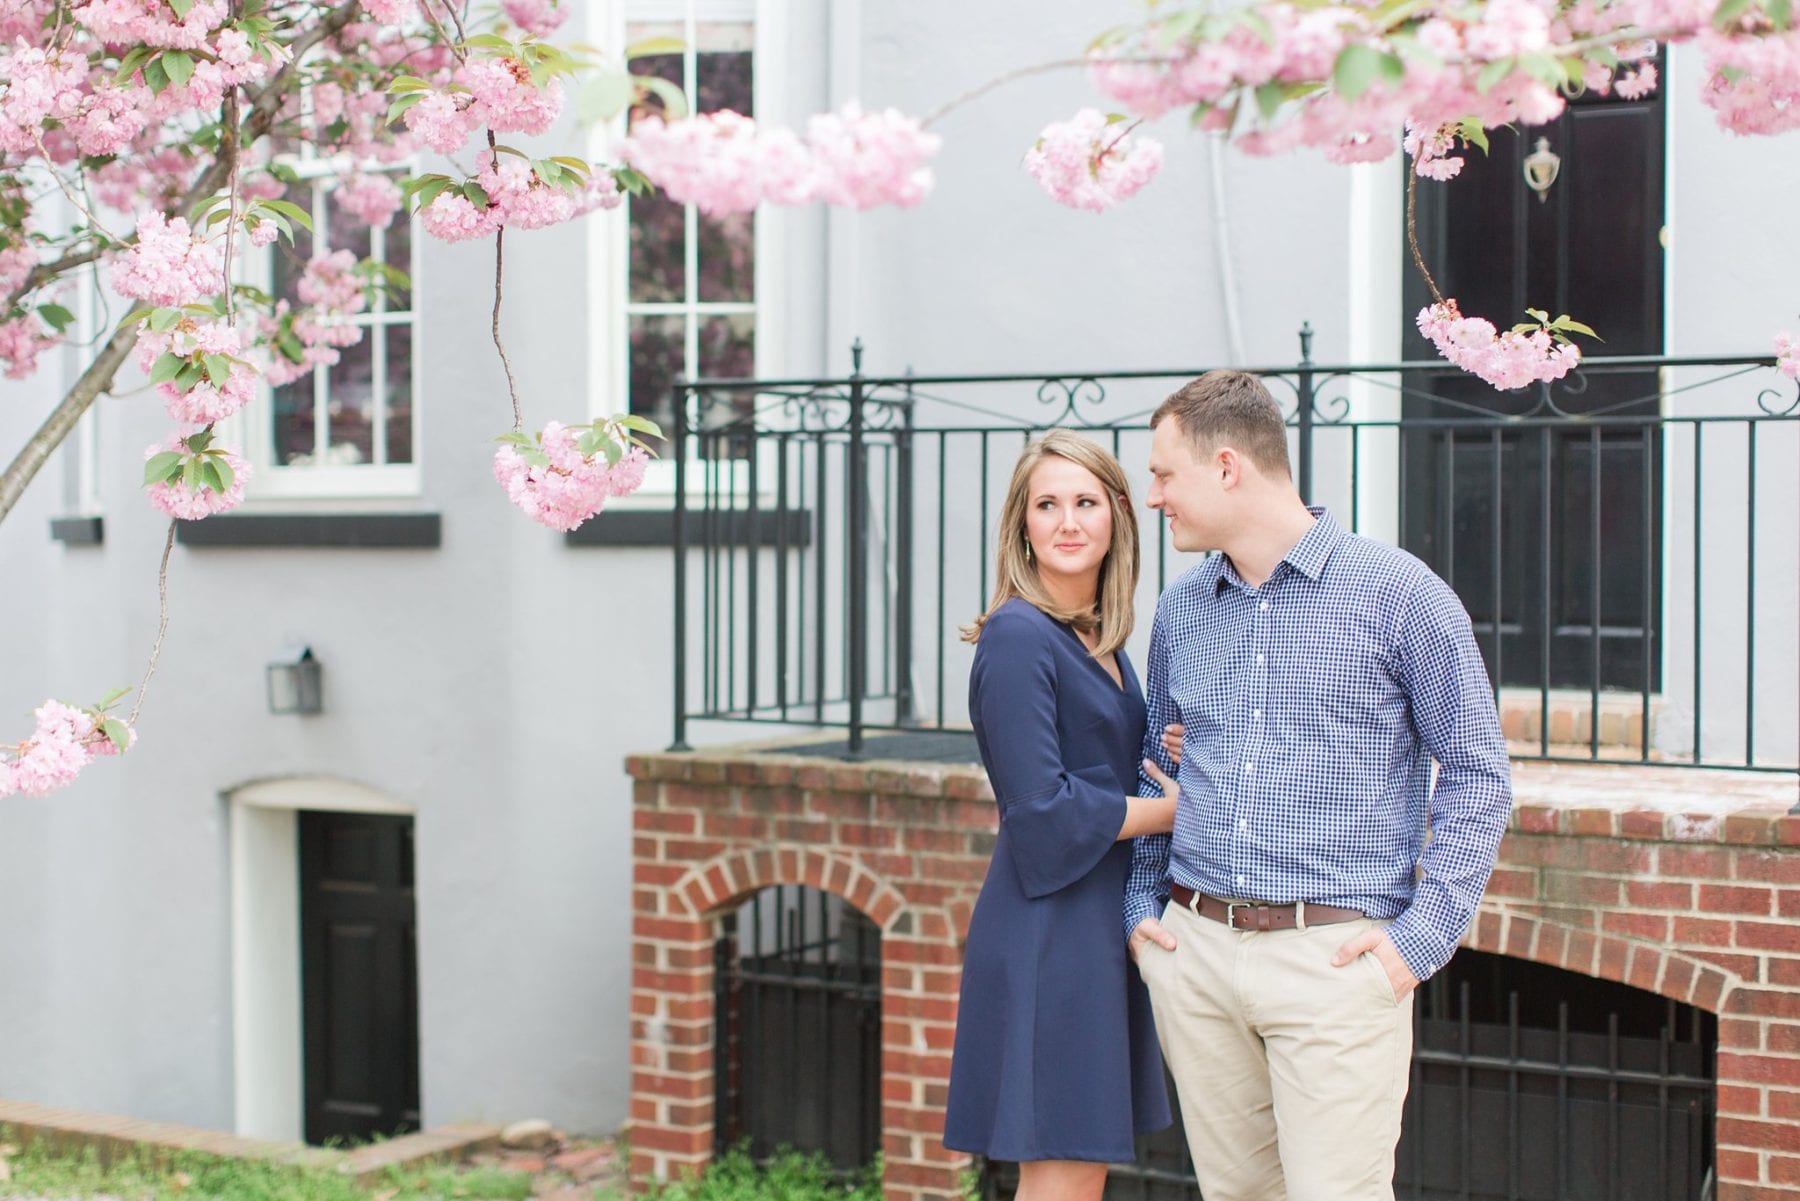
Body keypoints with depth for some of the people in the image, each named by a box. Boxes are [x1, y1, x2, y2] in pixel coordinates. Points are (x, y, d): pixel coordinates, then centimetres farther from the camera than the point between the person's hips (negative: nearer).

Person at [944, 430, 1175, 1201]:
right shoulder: (1019, 638, -14)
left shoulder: (1100, 641, 13)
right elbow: (1044, 812, -18)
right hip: (1050, 933, -9)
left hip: (1099, 932, 9)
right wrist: (1174, 810, -8)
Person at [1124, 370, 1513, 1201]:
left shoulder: (1398, 593, -4)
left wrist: (1423, 936, -9)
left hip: (1335, 956, -5)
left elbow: (1476, 775, -2)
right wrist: (1141, 905, 12)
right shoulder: (1181, 611, 12)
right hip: (1193, 951, 5)